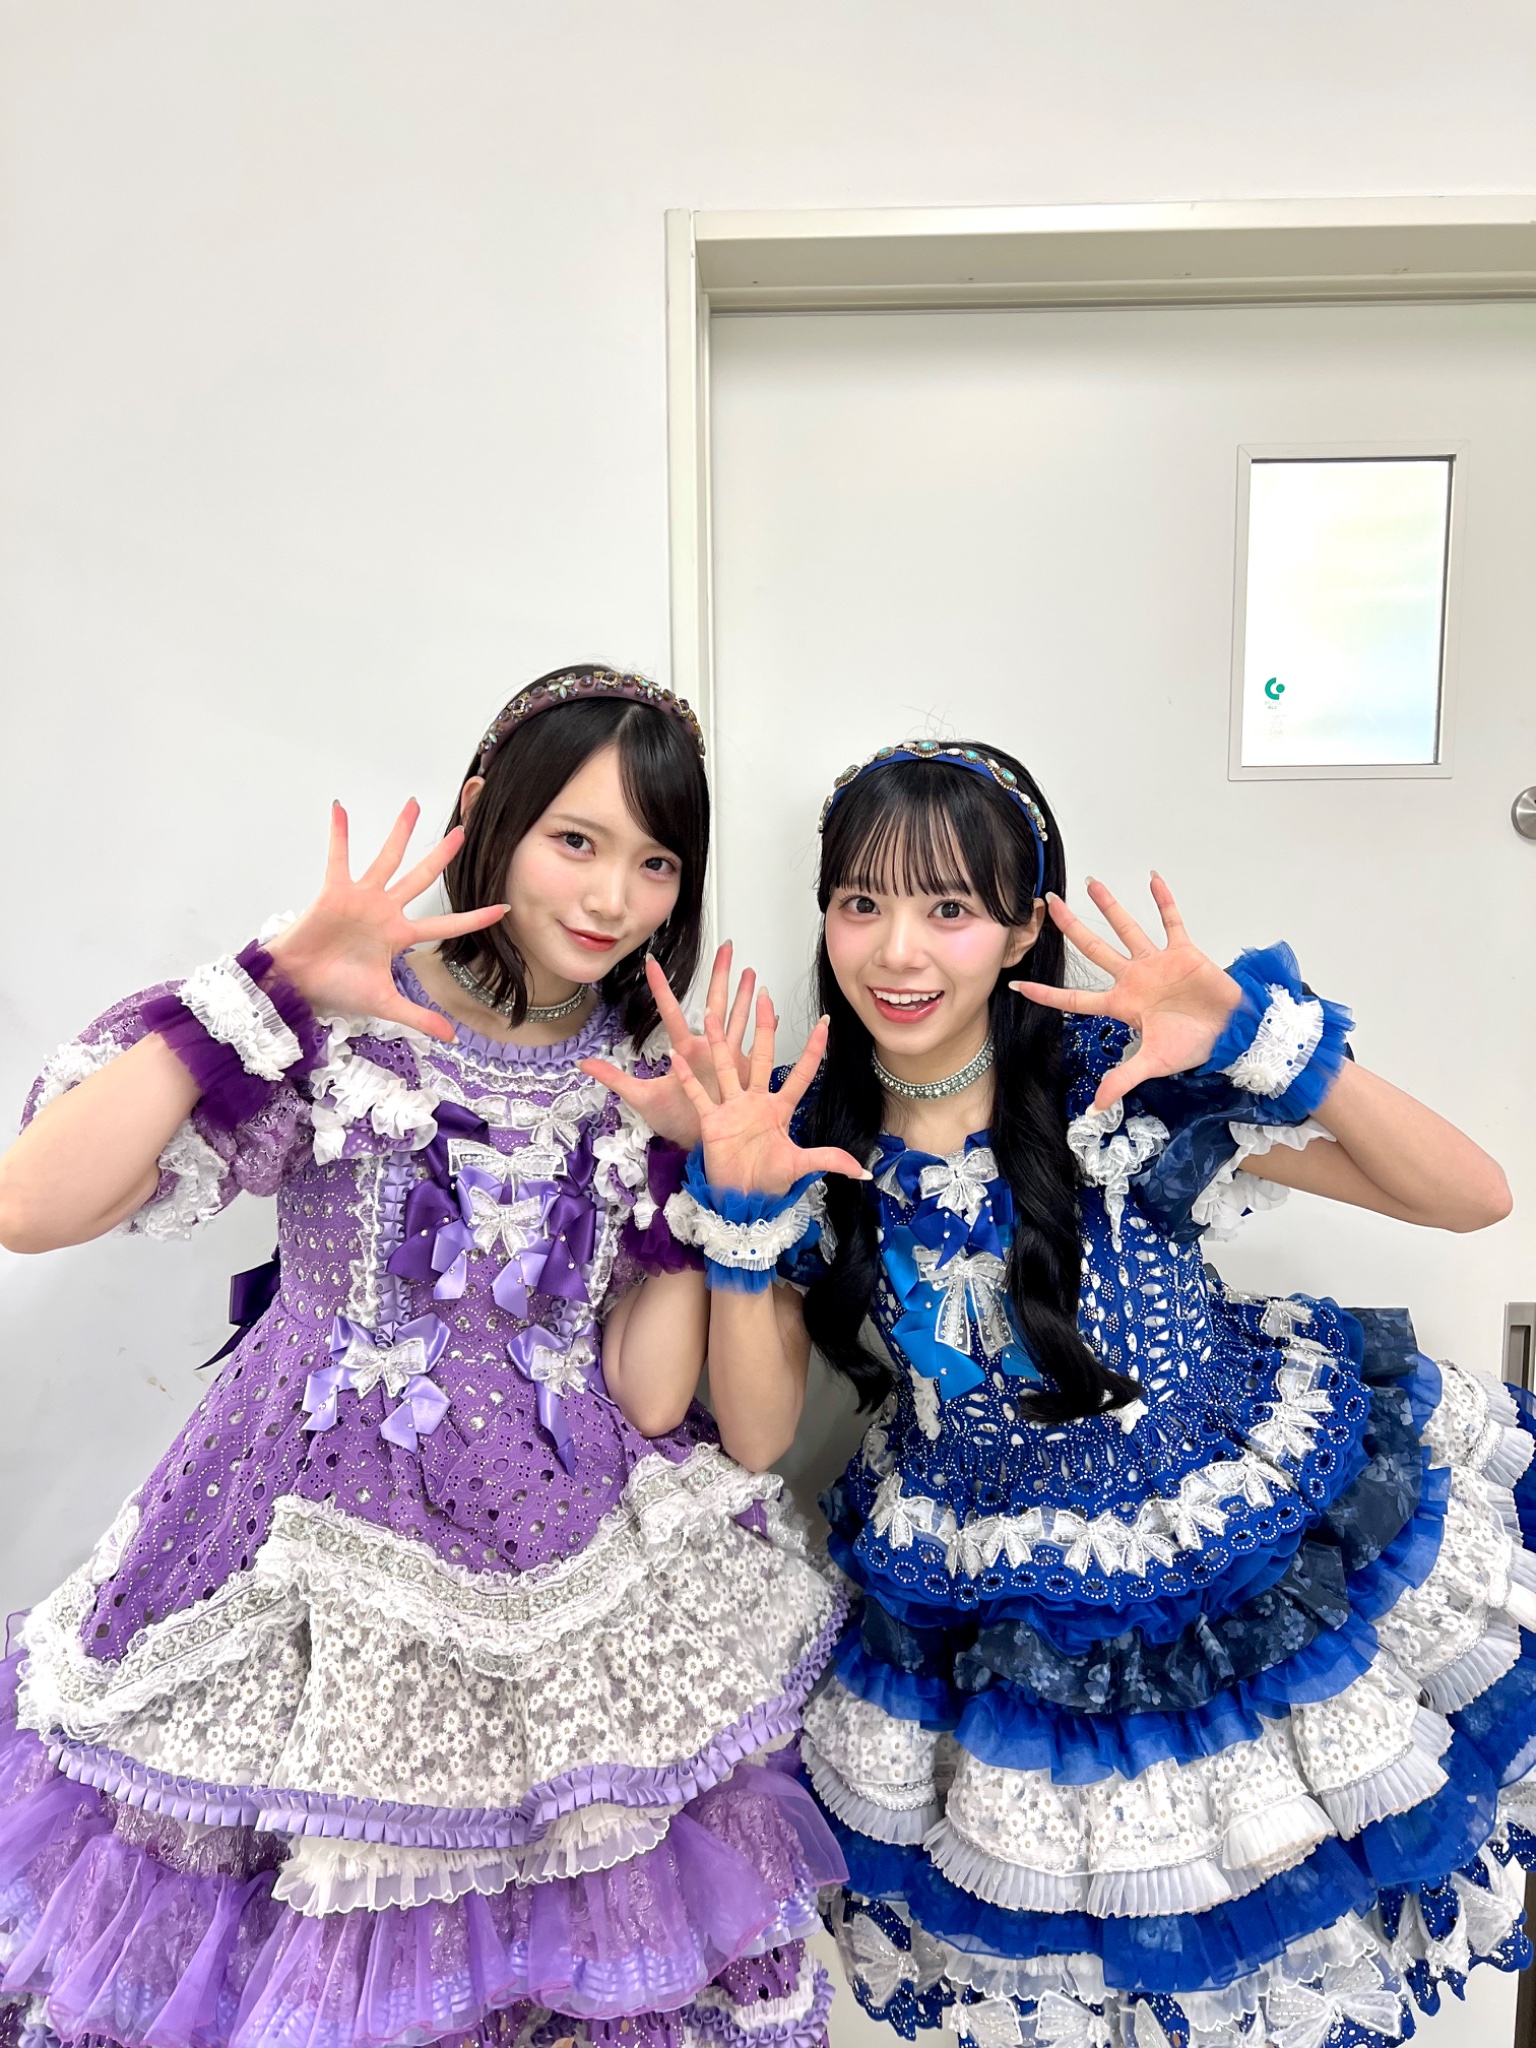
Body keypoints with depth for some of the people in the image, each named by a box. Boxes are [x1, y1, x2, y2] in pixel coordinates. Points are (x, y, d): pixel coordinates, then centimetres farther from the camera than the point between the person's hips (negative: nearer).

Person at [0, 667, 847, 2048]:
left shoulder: (647, 1077, 0)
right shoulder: (342, 1025, -10)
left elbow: (648, 1398, -5)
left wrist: (696, 1158, -14)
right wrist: (273, 986, -26)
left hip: (568, 1598, 3)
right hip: (320, 1570, -2)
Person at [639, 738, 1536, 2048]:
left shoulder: (1126, 1082, -21)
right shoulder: (811, 1140, -11)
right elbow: (760, 1434, -9)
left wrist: (1255, 1037, -35)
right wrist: (737, 1209, -23)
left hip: (1273, 1561, -2)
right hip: (1004, 1627, 2)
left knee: (1261, 1942, 20)